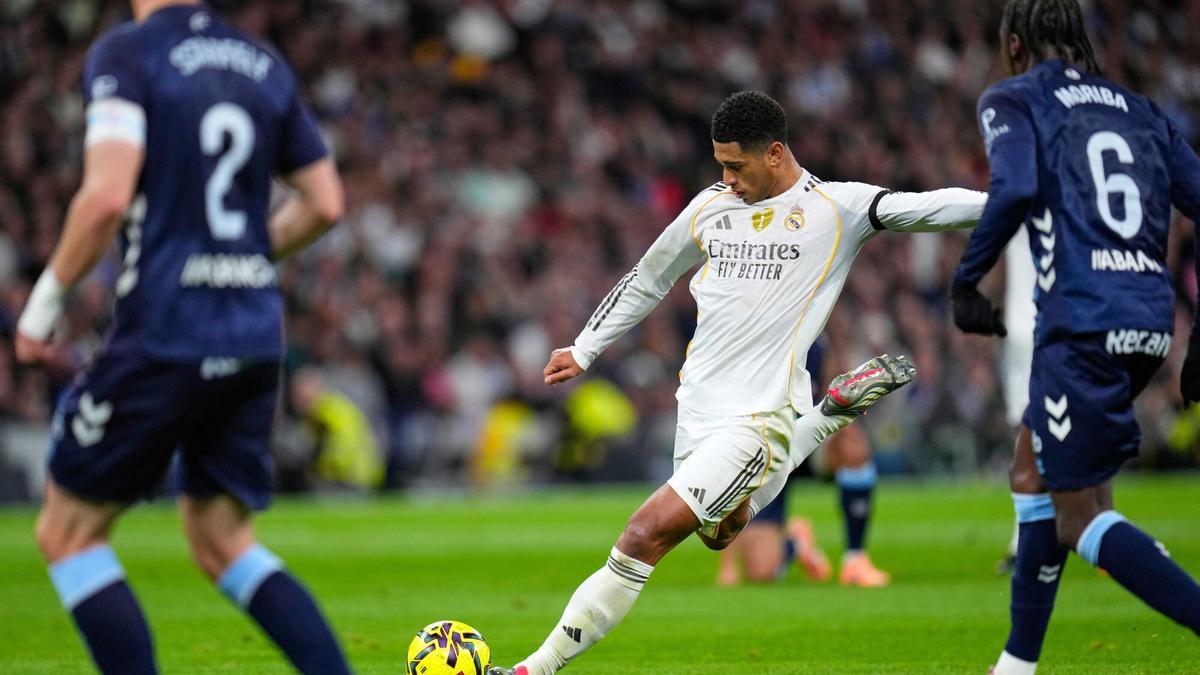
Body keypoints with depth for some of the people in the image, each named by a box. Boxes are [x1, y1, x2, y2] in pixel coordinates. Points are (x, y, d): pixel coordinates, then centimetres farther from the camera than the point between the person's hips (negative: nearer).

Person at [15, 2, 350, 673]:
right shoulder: (266, 64, 10)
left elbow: (108, 196, -19)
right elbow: (324, 203, 12)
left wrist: (47, 296, -6)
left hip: (164, 335, -6)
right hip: (256, 334, 6)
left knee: (69, 533, 9)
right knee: (223, 541, 17)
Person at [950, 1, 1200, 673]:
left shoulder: (1012, 100, 5)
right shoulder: (1141, 112, 21)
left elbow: (1016, 189, -15)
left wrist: (966, 280, -5)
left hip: (1083, 324, -7)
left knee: (1078, 518, 0)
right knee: (1032, 473, 23)